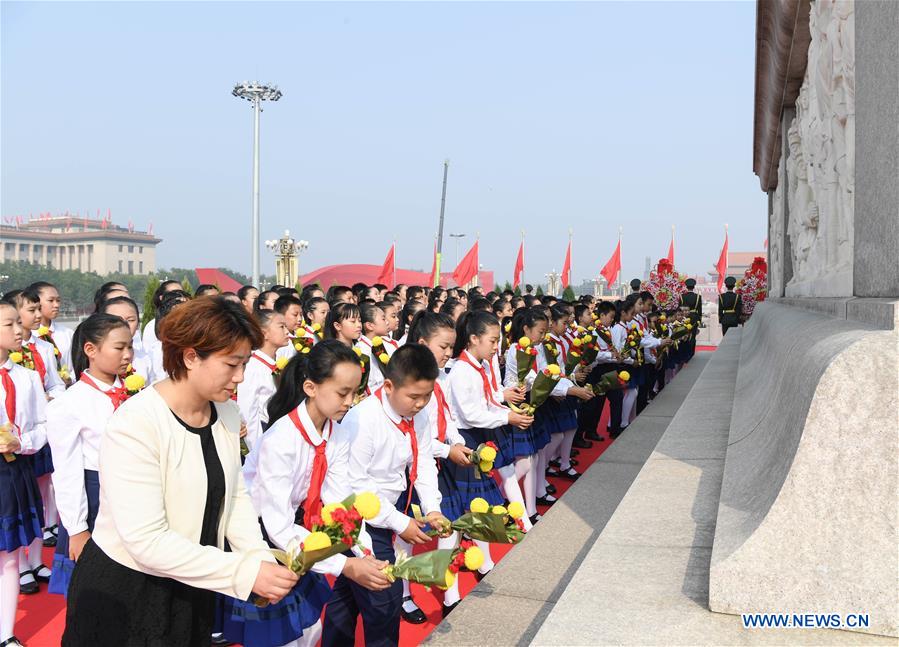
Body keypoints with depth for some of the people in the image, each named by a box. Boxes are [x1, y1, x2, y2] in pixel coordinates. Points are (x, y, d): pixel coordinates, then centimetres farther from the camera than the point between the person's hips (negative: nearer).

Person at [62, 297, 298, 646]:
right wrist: (245, 572, -29)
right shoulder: (135, 424, -25)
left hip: (192, 589, 6)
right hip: (123, 593, -6)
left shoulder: (226, 413, -3)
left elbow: (234, 495, 3)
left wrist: (260, 558, -14)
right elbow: (146, 540, -28)